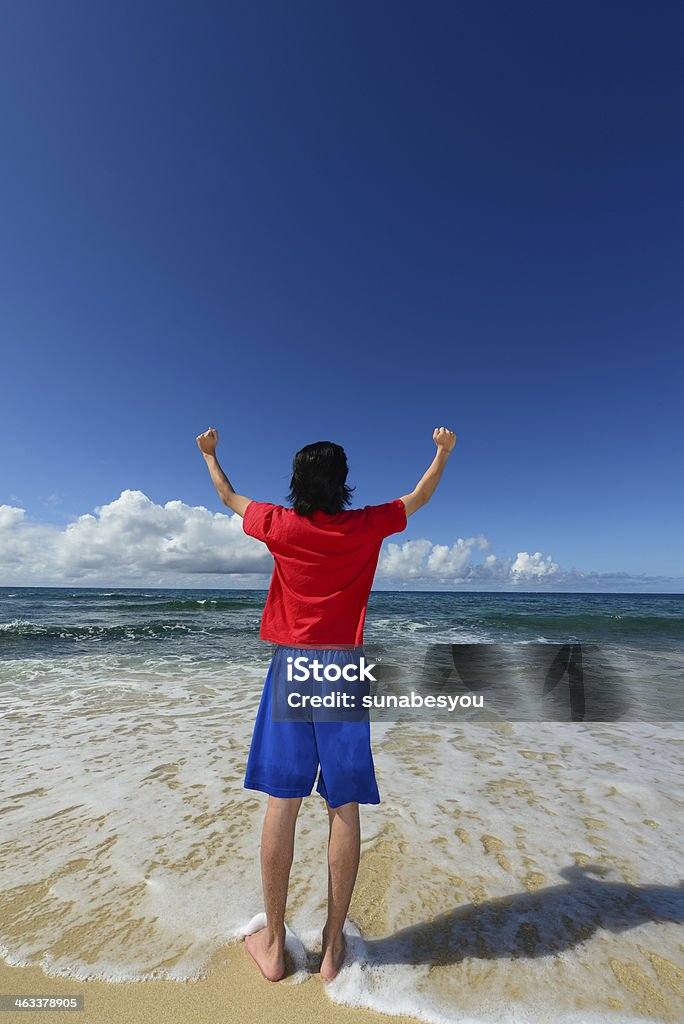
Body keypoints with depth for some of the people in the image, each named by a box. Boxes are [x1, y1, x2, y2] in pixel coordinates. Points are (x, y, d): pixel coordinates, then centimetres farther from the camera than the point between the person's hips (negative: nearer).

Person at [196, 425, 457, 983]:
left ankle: (273, 944, 24)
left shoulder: (281, 525, -1)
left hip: (292, 665, 1)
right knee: (345, 805, 9)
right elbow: (420, 498, 16)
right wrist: (443, 451, 33)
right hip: (345, 667, 0)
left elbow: (229, 498, 19)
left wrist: (210, 454, 38)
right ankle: (333, 946, 22)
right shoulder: (366, 526, -1)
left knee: (282, 801, 9)